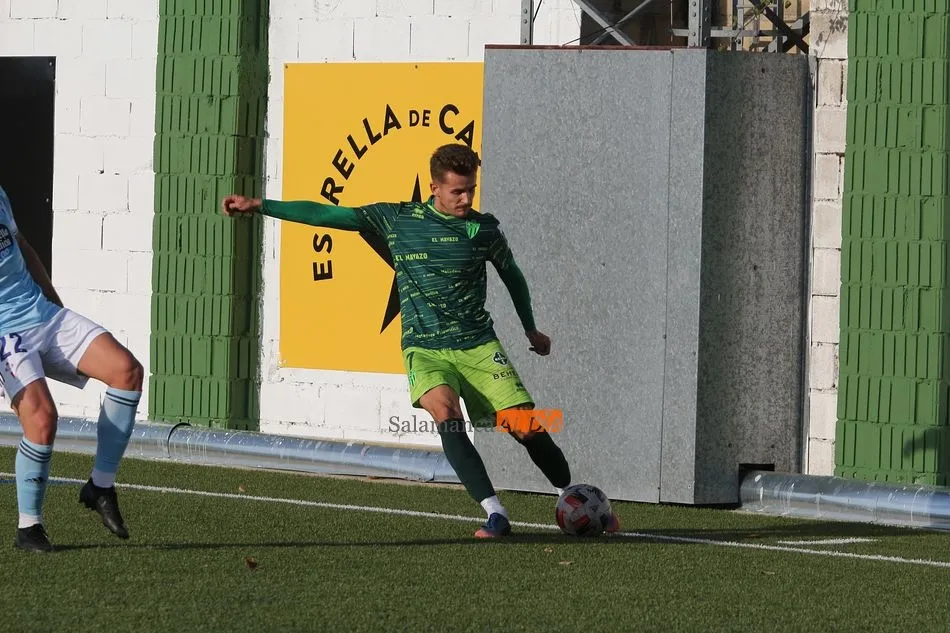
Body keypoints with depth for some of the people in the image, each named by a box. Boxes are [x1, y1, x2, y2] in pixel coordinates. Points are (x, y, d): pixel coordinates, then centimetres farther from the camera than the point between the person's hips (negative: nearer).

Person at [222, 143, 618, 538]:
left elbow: (512, 275, 22)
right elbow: (326, 215, 2)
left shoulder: (484, 227, 4)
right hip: (425, 349, -1)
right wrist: (260, 206, -1)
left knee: (527, 428, -9)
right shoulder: (396, 219, 1)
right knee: (446, 415, -30)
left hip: (478, 346, 1)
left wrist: (530, 329, 32)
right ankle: (495, 514, -30)